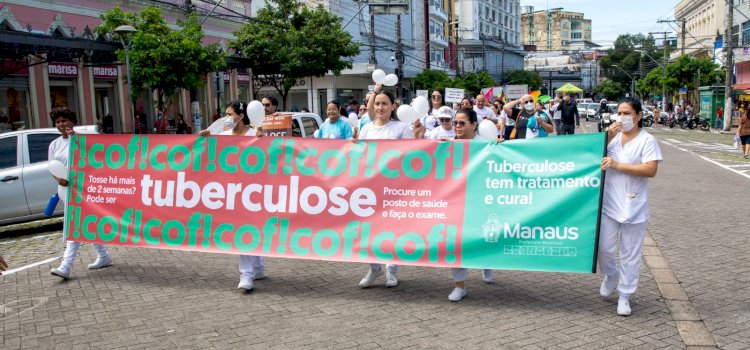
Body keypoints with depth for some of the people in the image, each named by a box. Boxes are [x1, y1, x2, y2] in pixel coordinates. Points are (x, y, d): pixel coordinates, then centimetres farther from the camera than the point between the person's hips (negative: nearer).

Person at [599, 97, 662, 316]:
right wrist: (607, 137, -11)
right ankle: (610, 276, 34)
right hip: (608, 203, 3)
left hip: (633, 206, -3)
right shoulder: (613, 136, 6)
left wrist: (618, 165, -19)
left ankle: (624, 296, 17)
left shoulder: (647, 140, -7)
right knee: (605, 247, 3)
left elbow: (651, 170, -16)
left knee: (630, 254, 5)